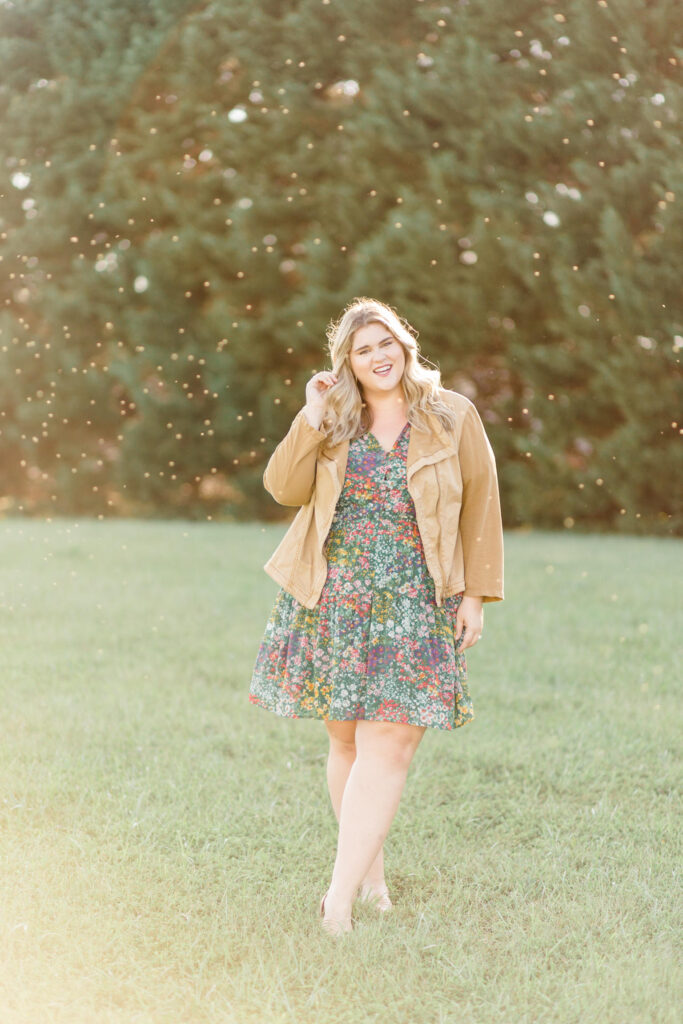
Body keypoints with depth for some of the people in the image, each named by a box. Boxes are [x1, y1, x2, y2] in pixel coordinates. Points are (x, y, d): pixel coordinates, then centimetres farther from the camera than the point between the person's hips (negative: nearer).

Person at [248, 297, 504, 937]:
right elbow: (284, 489, -2)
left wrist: (476, 594, 1)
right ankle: (369, 874, 23)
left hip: (414, 607, -2)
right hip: (333, 600, 2)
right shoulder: (334, 420, 8)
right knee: (347, 741, 7)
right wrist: (311, 421, -12)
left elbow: (480, 508, 5)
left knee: (386, 748, -10)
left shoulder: (452, 418, 3)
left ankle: (341, 896, -9)